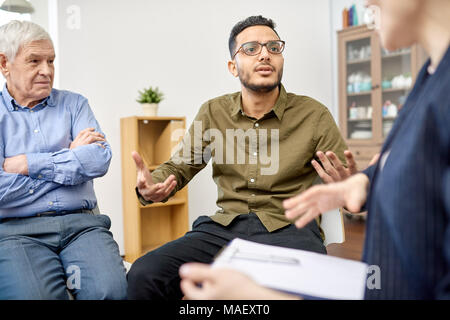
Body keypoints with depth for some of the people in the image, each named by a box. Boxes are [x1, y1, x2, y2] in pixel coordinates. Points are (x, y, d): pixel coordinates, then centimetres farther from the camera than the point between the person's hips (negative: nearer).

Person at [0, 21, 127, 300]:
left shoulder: (74, 104, 16)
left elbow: (99, 160, -3)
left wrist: (29, 164, -5)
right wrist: (71, 157, -1)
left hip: (81, 222, 2)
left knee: (111, 290, -25)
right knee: (34, 295, -29)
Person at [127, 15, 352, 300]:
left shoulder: (315, 115, 2)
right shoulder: (213, 112, 10)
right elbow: (179, 166, 15)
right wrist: (151, 186, -8)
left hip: (289, 228, -2)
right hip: (224, 227, 3)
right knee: (143, 276, -19)